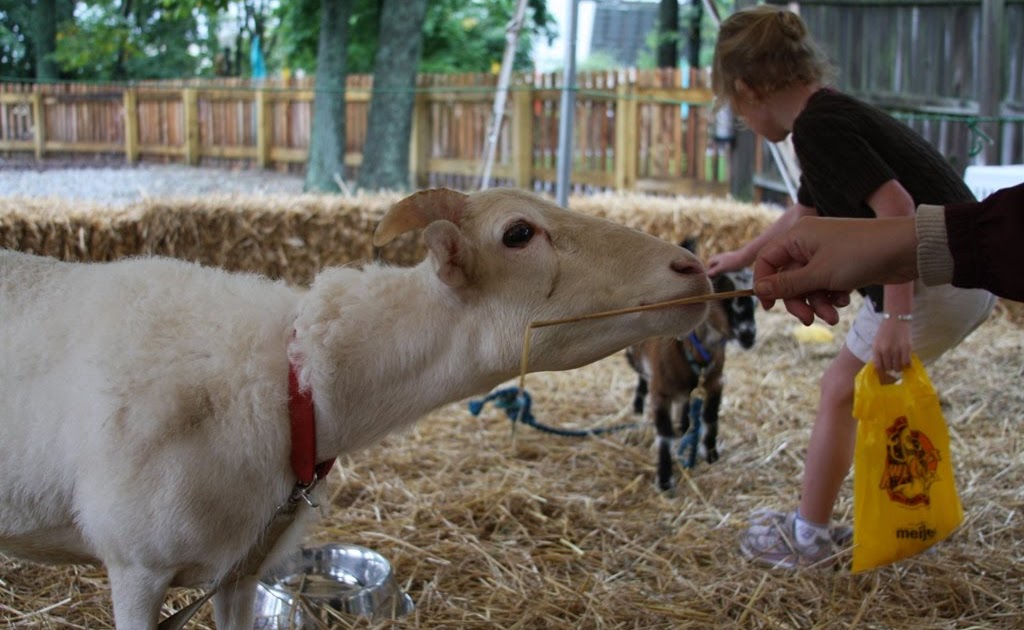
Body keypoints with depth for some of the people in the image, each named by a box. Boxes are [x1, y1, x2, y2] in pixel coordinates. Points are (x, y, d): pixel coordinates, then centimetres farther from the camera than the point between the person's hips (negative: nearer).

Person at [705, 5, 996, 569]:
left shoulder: (818, 126, -15)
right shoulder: (834, 115, 17)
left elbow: (896, 207, -26)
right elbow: (805, 214, 34)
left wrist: (895, 317, -26)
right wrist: (742, 256, 47)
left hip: (933, 283, -10)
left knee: (841, 391, 4)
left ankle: (810, 538, 17)